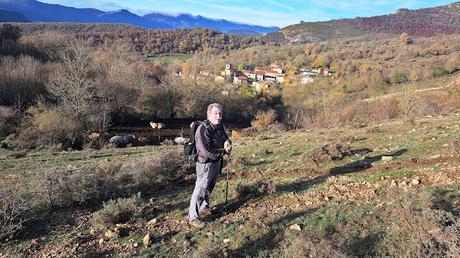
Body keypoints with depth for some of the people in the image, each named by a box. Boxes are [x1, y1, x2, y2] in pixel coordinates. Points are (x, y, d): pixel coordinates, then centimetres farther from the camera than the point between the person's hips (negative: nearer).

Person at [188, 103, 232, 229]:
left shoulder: (219, 127, 3)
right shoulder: (203, 129, -24)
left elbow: (226, 137, 17)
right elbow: (206, 151, -29)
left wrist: (227, 142, -9)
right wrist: (223, 151, -16)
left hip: (217, 162, 8)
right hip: (206, 164, -8)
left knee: (209, 188, 22)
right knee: (200, 190, -1)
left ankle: (204, 208, 41)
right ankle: (193, 217, 10)